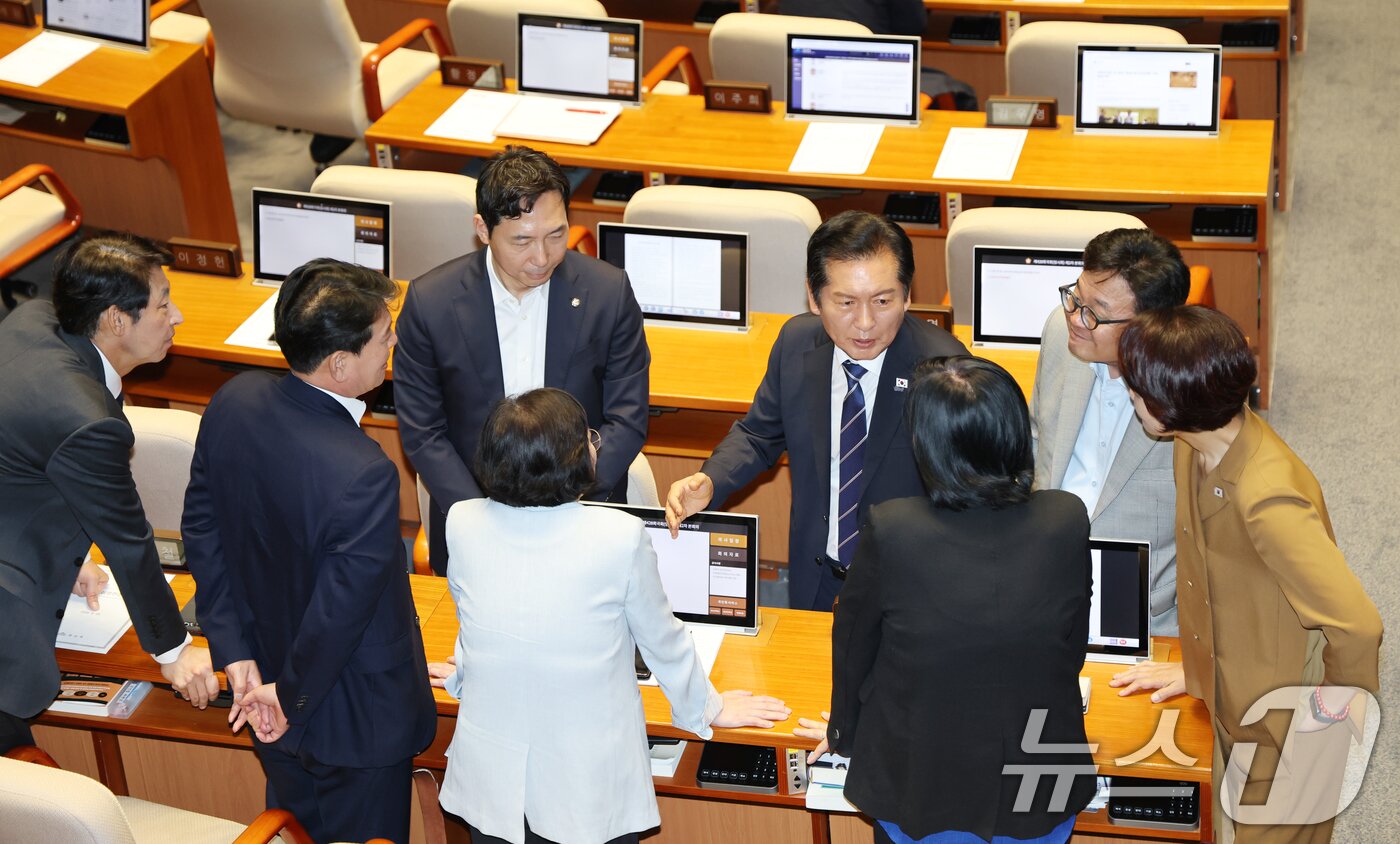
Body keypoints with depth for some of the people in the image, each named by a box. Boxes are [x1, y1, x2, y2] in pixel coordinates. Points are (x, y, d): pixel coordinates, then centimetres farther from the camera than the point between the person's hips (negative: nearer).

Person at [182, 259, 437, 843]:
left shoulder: (235, 402, -15)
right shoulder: (364, 475, -38)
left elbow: (201, 530, -4)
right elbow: (339, 612, -28)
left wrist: (235, 654, 0)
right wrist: (290, 698, -10)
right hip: (355, 720, -6)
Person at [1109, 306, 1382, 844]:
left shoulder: (1266, 499, -37)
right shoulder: (1196, 449, -8)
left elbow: (1356, 623, -40)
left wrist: (1334, 707, -24)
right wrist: (1197, 667, 13)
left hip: (1286, 730, -8)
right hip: (1234, 700, 8)